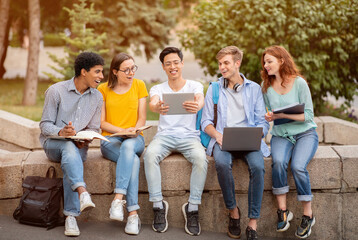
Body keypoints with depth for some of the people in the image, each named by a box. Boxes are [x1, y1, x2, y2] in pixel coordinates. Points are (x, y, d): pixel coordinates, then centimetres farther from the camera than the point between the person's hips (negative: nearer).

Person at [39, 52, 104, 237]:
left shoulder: (97, 97, 7)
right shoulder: (56, 91, -5)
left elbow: (94, 128, 12)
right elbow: (45, 125, -5)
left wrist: (84, 138, -11)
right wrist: (61, 132, -26)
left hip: (79, 146, 2)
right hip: (53, 144, -2)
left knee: (70, 163, -33)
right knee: (69, 147, -38)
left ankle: (71, 217, -36)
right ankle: (82, 193, -55)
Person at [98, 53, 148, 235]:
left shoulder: (139, 85, 10)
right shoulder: (103, 89, 6)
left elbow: (142, 118, 7)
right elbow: (102, 123, 2)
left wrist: (134, 130, -14)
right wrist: (121, 130, -14)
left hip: (134, 139, 1)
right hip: (110, 139, -1)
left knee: (128, 146, -38)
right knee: (133, 159, -35)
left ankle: (118, 199, -44)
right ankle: (133, 214, -39)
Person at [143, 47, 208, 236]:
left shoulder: (194, 86, 8)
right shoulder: (158, 89, 11)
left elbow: (200, 98, -17)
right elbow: (152, 102, -14)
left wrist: (197, 105, -45)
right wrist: (157, 108, -42)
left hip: (189, 135, -1)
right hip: (164, 135, 1)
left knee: (201, 158, -33)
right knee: (150, 155, -32)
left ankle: (193, 208, -21)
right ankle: (158, 205, -22)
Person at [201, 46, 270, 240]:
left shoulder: (254, 88, 15)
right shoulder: (214, 88, 17)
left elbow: (263, 123, 10)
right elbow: (206, 121, 13)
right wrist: (217, 134, -9)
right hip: (223, 138, 0)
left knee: (258, 166, -32)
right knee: (222, 163, -35)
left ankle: (253, 223, -25)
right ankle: (232, 210, -15)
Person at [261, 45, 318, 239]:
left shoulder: (299, 83, -7)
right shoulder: (266, 86, 5)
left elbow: (308, 115, -9)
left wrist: (284, 115, -22)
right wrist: (268, 117, -7)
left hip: (305, 133, -2)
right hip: (280, 134, 3)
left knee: (298, 166, -29)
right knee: (278, 162, -30)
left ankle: (308, 215, -11)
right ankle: (283, 211, -17)